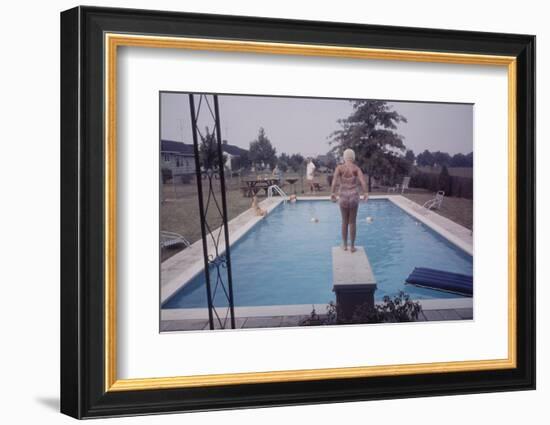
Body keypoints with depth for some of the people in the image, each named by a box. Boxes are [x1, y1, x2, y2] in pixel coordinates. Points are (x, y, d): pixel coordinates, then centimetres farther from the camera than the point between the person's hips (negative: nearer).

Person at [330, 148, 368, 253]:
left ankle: (344, 245, 23)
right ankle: (352, 246, 13)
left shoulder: (339, 168, 1)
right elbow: (362, 180, -17)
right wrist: (365, 193, -26)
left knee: (344, 221, 16)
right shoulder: (356, 168, 1)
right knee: (352, 222, 9)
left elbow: (334, 179, -16)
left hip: (343, 196, 0)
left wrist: (332, 193, -23)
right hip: (354, 196, 0)